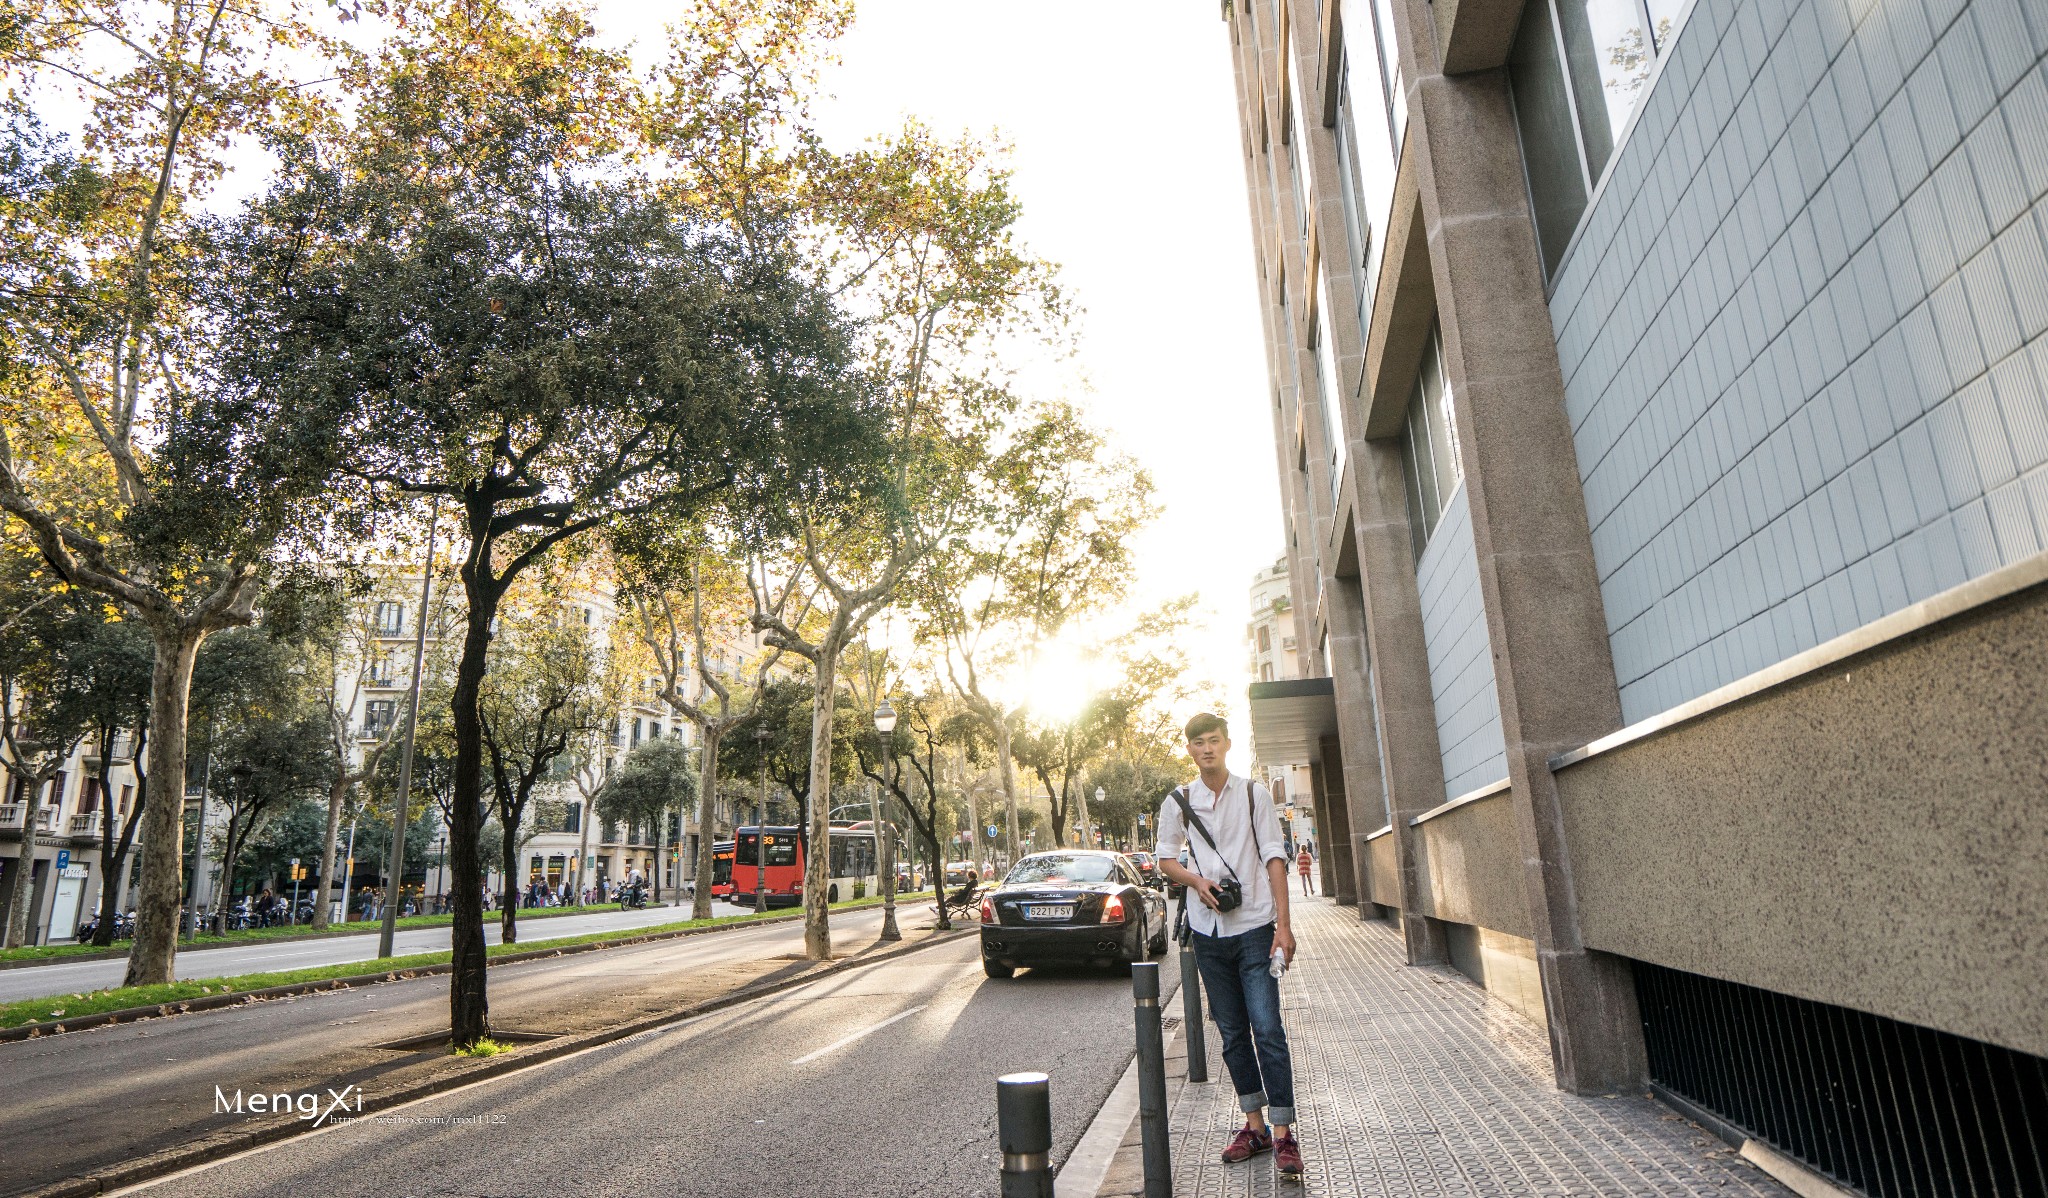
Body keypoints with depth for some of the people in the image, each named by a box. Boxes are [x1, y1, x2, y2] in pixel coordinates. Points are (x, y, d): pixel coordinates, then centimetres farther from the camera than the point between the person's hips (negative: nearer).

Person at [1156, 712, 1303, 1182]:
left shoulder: (1254, 794, -1)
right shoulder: (1178, 802, 3)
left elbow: (1274, 858, -2)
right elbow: (1166, 858, 12)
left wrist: (1283, 924, -8)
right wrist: (1196, 880, -8)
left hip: (1255, 926, -2)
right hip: (1208, 931, 2)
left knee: (1267, 1028, -7)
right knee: (1232, 1033, 11)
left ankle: (1282, 1133, 2)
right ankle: (1254, 1124, 23)